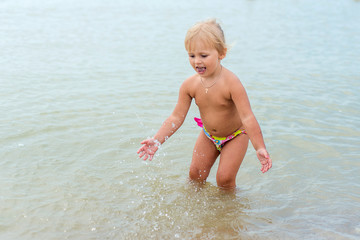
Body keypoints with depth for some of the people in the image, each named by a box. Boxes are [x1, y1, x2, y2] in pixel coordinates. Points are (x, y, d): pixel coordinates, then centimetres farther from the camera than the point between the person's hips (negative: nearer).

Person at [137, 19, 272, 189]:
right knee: (195, 175, 6)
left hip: (235, 135, -4)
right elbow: (176, 117, -13)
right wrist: (157, 140, -23)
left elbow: (247, 118, -34)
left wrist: (260, 148, -42)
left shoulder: (231, 83, -32)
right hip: (208, 135, 4)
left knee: (224, 178, -9)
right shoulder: (189, 85, -19)